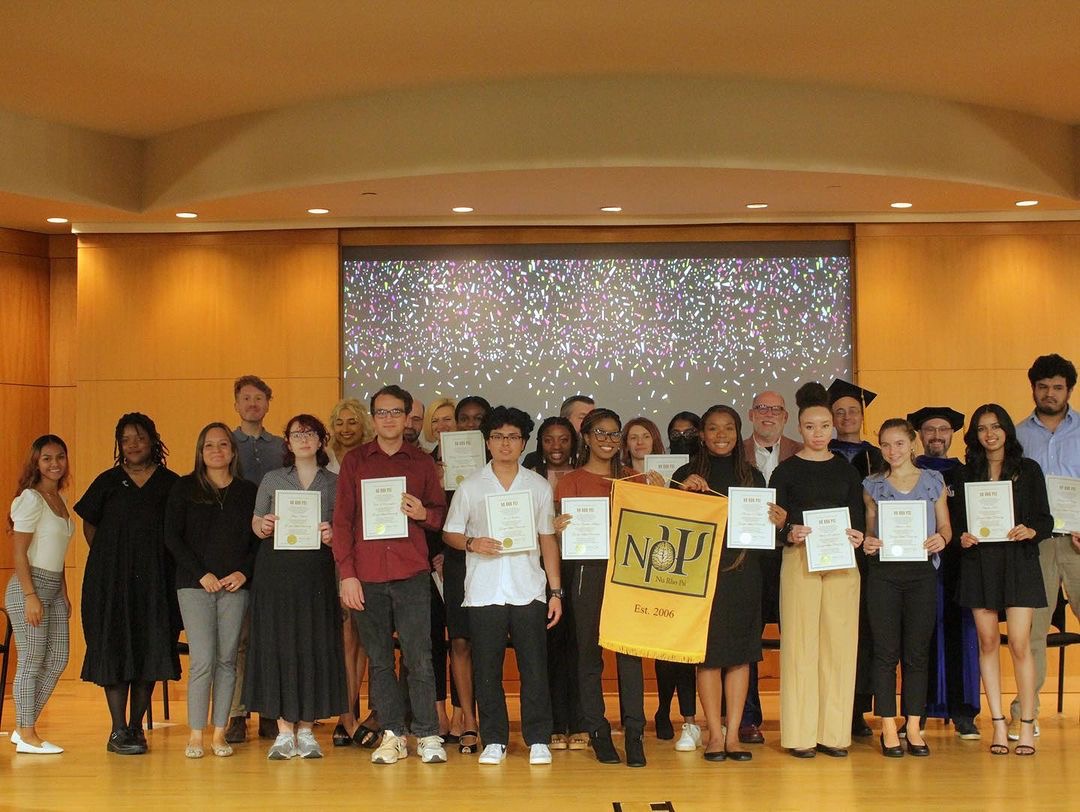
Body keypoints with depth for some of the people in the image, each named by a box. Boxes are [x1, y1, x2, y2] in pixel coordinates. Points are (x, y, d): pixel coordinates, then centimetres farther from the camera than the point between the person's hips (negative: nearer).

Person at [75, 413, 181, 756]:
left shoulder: (171, 483, 6)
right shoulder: (108, 482, 7)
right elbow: (89, 524, 15)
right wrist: (107, 559, 7)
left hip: (155, 579, 1)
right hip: (112, 578, -1)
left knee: (150, 650, 2)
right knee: (115, 648, -3)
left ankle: (136, 727, 12)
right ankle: (119, 731, 0)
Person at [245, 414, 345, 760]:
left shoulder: (333, 484, 10)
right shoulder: (272, 480, 10)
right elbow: (256, 523, 11)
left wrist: (332, 535, -11)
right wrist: (264, 526, -10)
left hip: (316, 572, 0)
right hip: (276, 569, 0)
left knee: (314, 646, -1)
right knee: (278, 645, -3)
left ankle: (306, 729, 8)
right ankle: (284, 730, 3)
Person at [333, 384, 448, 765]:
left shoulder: (422, 463, 11)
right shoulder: (354, 461, 9)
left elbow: (441, 512, 15)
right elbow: (341, 520, 6)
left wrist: (424, 514, -10)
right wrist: (347, 574, -2)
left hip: (411, 573, -1)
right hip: (367, 575, 1)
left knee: (419, 657, -4)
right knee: (379, 659, 4)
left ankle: (428, 735, 4)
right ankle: (392, 734, 12)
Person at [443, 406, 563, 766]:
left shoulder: (539, 486, 8)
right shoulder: (470, 487, 5)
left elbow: (547, 540, 10)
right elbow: (449, 533, 8)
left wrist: (555, 590, 5)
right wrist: (472, 543, -14)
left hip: (529, 591, 0)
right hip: (484, 593, 0)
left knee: (535, 668, -1)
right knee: (487, 669, 3)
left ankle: (538, 740, 9)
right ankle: (494, 740, 13)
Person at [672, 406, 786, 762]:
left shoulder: (753, 476, 11)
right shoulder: (686, 475, 3)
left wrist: (778, 523, -7)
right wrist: (685, 491, -16)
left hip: (743, 573, 3)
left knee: (741, 653, 3)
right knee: (708, 653, -1)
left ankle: (733, 734, 10)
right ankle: (715, 735, 7)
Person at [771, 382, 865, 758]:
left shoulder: (847, 470, 13)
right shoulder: (786, 470, 3)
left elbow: (859, 517, 12)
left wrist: (857, 536, -9)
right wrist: (789, 534, -22)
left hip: (841, 563, 3)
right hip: (800, 562, -3)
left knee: (839, 645, 2)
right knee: (801, 644, -4)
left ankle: (833, 733, 8)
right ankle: (800, 734, 1)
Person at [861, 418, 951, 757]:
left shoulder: (933, 482, 8)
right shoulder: (873, 486, 8)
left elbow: (945, 526, 10)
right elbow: (869, 529, 10)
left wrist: (941, 539, -12)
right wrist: (868, 543, -12)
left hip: (922, 571, 0)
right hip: (883, 572, 0)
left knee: (917, 650, 3)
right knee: (886, 650, 1)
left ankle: (914, 726, 11)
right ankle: (888, 728, 6)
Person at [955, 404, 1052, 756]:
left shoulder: (1028, 470, 6)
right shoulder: (966, 473, 10)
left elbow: (1045, 518, 3)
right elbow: (958, 520, 12)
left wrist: (1031, 530, -17)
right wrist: (962, 537, -9)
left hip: (1018, 560, -2)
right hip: (979, 562, 2)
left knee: (1019, 643, -8)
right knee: (988, 641, 2)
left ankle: (1027, 726, 0)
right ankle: (998, 724, 8)